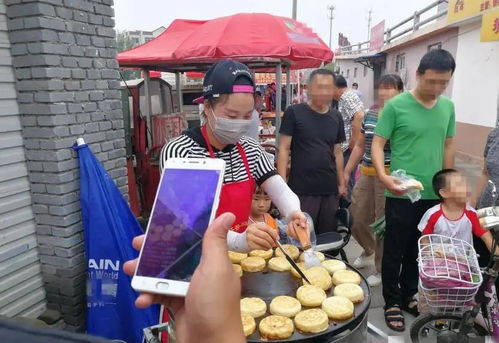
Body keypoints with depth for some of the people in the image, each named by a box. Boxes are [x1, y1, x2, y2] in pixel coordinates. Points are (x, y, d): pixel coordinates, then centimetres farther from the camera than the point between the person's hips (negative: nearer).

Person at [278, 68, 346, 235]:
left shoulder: (336, 117, 8)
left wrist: (341, 183, 13)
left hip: (330, 189, 5)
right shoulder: (294, 112, -6)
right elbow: (284, 149, -6)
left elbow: (337, 152, 15)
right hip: (302, 189, -4)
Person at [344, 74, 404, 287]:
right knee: (355, 216, 10)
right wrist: (346, 171, 15)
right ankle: (369, 250, 41)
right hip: (367, 173, 6)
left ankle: (381, 270, 22)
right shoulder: (370, 114, 11)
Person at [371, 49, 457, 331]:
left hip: (434, 194, 5)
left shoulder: (448, 107, 6)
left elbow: (449, 145, 15)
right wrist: (383, 175, -26)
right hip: (401, 195, -5)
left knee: (419, 250, 17)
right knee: (395, 251, 7)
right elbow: (378, 143, -10)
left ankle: (409, 295, 36)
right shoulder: (396, 106, -10)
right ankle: (392, 302, 23)